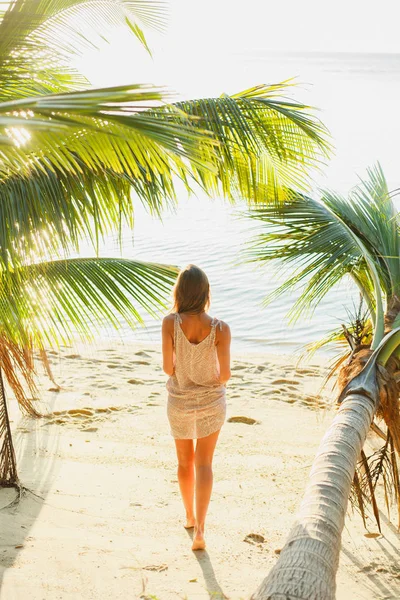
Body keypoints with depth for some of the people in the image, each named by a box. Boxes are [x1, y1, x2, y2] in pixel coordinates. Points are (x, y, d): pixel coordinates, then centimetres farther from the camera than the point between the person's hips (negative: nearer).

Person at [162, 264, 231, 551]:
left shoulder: (170, 322, -18)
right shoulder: (220, 328, -18)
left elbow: (168, 368, -15)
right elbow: (225, 375, -15)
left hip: (180, 401, 1)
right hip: (211, 401, -1)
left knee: (185, 461, 22)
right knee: (204, 464, 9)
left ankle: (190, 516, 39)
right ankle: (200, 527, -5)